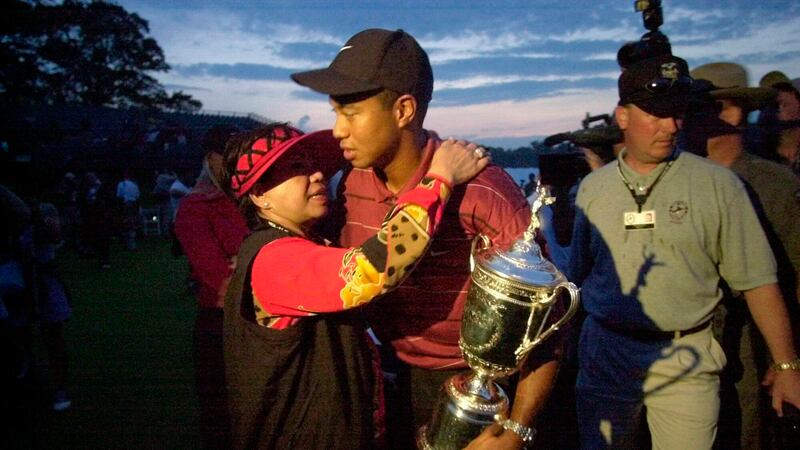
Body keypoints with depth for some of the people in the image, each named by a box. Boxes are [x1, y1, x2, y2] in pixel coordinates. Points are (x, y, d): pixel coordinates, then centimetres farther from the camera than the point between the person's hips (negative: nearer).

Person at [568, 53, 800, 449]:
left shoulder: (717, 184, -5)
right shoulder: (592, 188, 3)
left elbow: (757, 280, -4)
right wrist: (567, 345, 12)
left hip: (685, 361, -2)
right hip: (604, 354, 3)